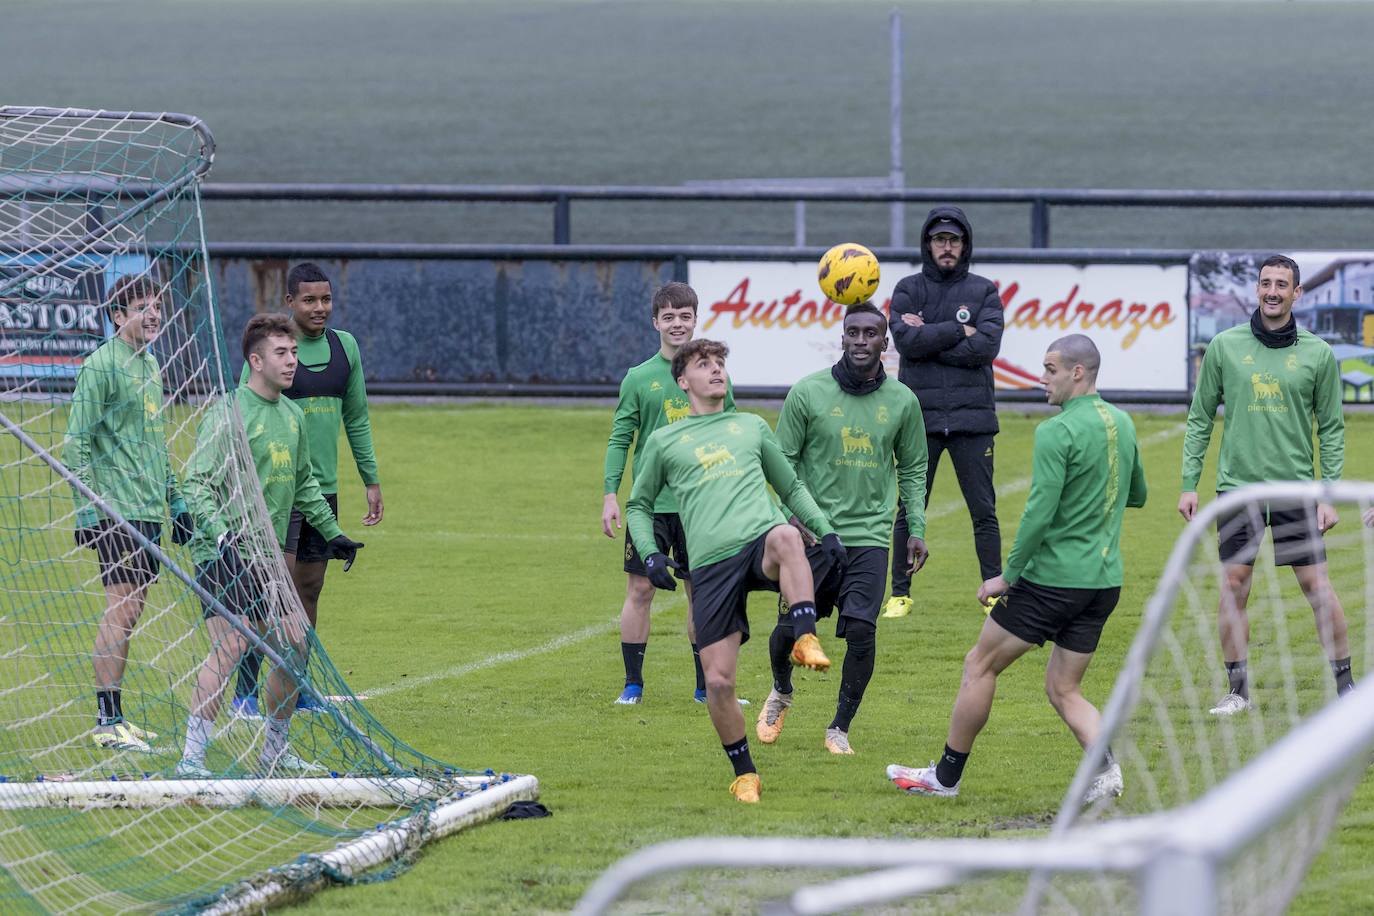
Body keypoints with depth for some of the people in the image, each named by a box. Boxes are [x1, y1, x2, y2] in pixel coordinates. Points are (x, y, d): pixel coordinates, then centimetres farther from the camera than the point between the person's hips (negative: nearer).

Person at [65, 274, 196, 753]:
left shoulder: (150, 366, 16)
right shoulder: (101, 365, -10)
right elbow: (75, 443, -13)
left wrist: (176, 499, 24)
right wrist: (86, 507, -17)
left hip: (148, 511, 9)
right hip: (115, 511, -8)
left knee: (128, 612, 9)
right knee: (121, 609, -10)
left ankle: (112, 716, 14)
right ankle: (108, 722, -9)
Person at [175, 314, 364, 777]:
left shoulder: (292, 415, 13)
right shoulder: (228, 413, -12)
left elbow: (304, 483, 28)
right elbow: (197, 483, -18)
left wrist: (333, 533, 29)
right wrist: (222, 535, -30)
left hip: (267, 557, 8)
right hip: (224, 556, -8)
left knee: (293, 644, 8)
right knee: (231, 643, -19)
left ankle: (275, 749, 24)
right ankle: (192, 757, -18)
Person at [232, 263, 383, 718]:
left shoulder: (345, 346, 10)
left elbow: (357, 418, 18)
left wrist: (371, 480, 16)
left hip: (324, 488, 6)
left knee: (309, 590, 10)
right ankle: (245, 691, -11)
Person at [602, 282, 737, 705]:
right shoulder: (639, 378, 1)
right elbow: (620, 439, 2)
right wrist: (610, 495, -6)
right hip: (651, 503, -1)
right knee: (640, 590, -2)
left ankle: (705, 685, 13)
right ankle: (632, 684, 5)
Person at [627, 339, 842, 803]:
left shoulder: (752, 427, 23)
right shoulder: (664, 442, 18)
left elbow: (792, 486, 30)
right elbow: (639, 504, 27)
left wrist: (825, 530, 15)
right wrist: (650, 553, 9)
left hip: (761, 542, 0)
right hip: (710, 565, 0)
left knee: (786, 536, -39)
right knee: (718, 679, -8)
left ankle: (806, 641, -46)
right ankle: (745, 774, 10)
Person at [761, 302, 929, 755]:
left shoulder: (902, 401, 4)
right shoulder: (808, 392, -3)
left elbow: (913, 470, 13)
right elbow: (784, 461, 2)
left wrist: (916, 529, 6)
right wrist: (794, 511, -12)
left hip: (869, 537, 1)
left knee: (861, 632, -11)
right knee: (789, 629, 3)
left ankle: (839, 728, 5)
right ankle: (781, 693, 36)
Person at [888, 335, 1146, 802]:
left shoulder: (1057, 432, -16)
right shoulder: (1123, 424, 9)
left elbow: (1039, 513, -20)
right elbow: (1137, 495, 24)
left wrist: (1007, 576, -12)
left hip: (1053, 576, -7)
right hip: (1104, 581, 7)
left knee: (980, 664, 8)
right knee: (1063, 690, 13)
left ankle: (946, 775, 17)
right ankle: (1105, 767, -12)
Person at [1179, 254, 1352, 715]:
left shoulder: (1318, 354, 2)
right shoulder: (1225, 347, 3)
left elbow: (1332, 429, 5)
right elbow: (1200, 418, 8)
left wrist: (1330, 495, -1)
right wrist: (1189, 483, 2)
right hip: (1237, 486, 1)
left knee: (1318, 586, -2)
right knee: (1232, 588, 1)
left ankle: (1346, 687, 8)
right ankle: (1237, 690, 11)